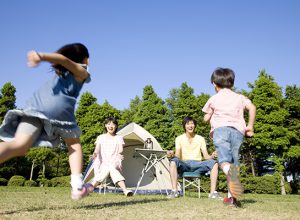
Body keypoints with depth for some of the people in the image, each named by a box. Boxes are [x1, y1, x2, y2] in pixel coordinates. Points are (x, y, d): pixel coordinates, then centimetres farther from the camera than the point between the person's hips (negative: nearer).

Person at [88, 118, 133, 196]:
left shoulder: (119, 138, 11)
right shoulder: (101, 137, 11)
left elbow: (120, 149, -5)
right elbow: (97, 149, -3)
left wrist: (119, 154, -29)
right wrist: (95, 154, -27)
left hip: (115, 163, -2)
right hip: (102, 163, 2)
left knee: (111, 168, -33)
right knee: (108, 168, -29)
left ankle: (124, 190, -43)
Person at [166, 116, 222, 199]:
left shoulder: (200, 139, 11)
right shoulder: (179, 139, 7)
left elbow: (206, 156, 3)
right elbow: (178, 156, -6)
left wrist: (212, 156, -22)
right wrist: (172, 155, -31)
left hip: (198, 165, 1)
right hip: (184, 165, -1)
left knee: (213, 163, -27)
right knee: (173, 161, -35)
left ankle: (213, 193, -28)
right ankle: (174, 191, -33)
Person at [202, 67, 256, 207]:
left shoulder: (214, 98, 20)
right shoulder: (240, 97, 23)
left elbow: (206, 118, 22)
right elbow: (252, 107, 6)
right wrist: (250, 126, 13)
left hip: (220, 128, -2)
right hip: (238, 130, 2)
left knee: (224, 159, -17)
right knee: (234, 161, 4)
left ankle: (230, 171, -54)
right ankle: (231, 196, -4)